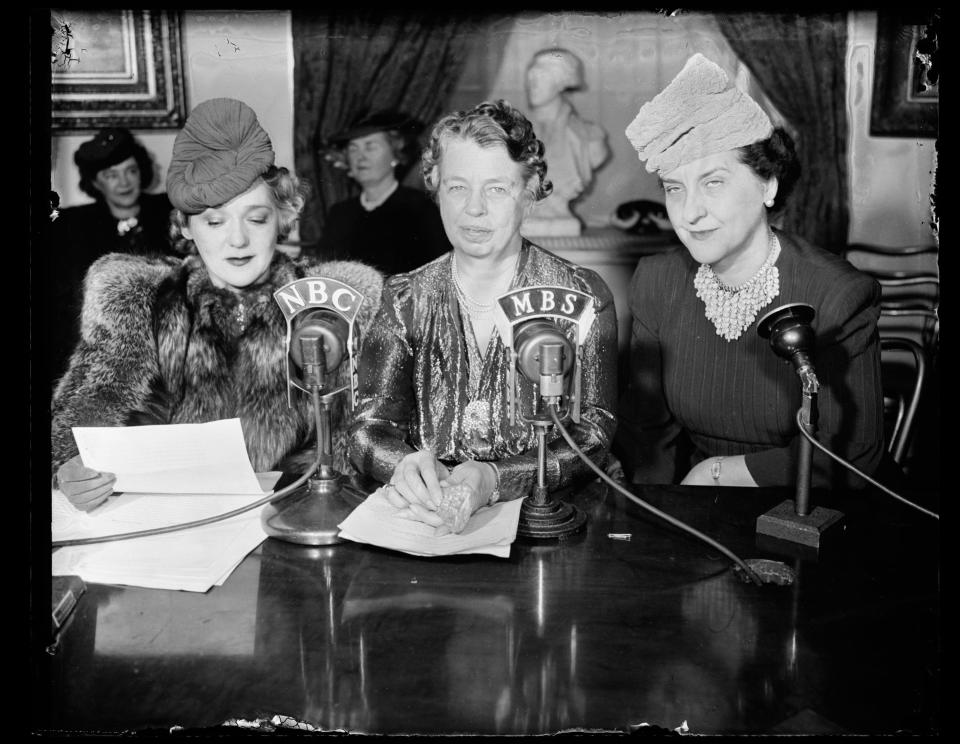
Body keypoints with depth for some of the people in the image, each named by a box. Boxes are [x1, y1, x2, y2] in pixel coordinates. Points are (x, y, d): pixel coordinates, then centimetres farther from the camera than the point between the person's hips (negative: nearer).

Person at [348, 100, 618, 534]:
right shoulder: (404, 299, 5)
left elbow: (592, 439, -9)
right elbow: (368, 428, -2)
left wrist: (492, 480, -27)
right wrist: (405, 465, -26)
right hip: (422, 519, 1)